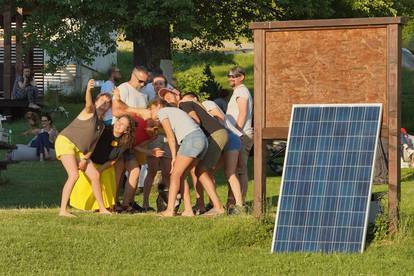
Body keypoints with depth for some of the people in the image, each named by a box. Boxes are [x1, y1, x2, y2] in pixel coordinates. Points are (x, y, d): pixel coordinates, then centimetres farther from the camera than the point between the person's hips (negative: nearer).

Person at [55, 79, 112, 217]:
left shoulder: (101, 125, 16)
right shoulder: (90, 111, -7)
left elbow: (93, 144, 13)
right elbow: (88, 103, -31)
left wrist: (85, 159, -2)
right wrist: (88, 90, -52)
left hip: (79, 151, 9)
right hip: (65, 142, -9)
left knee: (94, 175, 6)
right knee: (74, 175, -24)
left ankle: (102, 208, 19)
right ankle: (63, 210, -25)